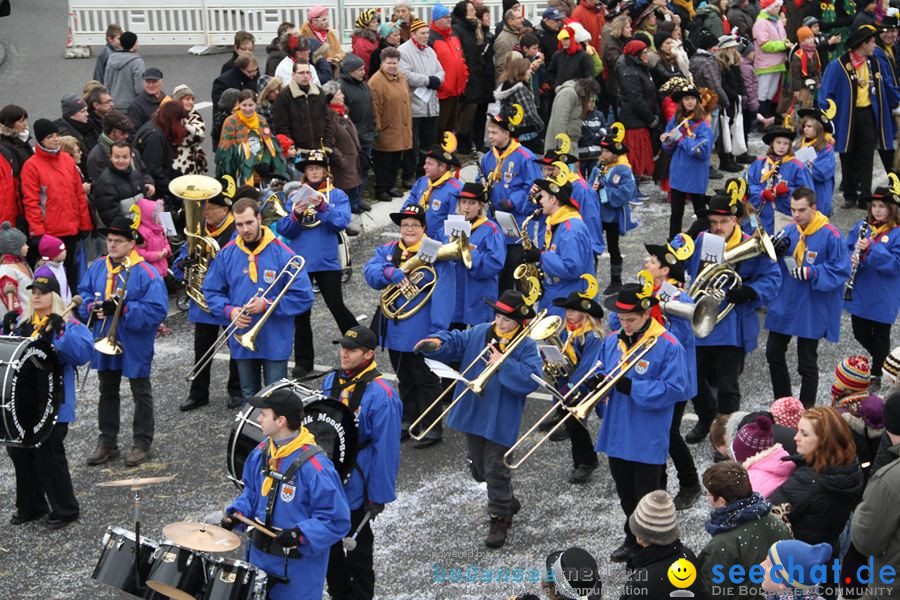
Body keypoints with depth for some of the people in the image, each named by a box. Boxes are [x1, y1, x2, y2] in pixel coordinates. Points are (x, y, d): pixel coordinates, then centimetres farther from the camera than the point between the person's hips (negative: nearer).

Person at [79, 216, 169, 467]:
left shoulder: (145, 272, -18)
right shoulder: (97, 267, 0)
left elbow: (157, 309, -24)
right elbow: (83, 292, 11)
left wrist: (122, 309, -29)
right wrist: (92, 307, -11)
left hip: (135, 346, -6)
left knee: (141, 394, 10)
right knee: (107, 393, 17)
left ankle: (142, 443, 21)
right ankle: (107, 442, 29)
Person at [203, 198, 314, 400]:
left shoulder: (283, 254, -11)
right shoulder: (226, 254, 0)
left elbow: (304, 297, -11)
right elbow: (211, 292, 8)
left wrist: (268, 305, -20)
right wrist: (229, 310, -11)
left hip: (275, 342, -3)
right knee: (249, 398, 17)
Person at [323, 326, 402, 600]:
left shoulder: (381, 395, -20)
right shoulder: (330, 382, 1)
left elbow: (386, 449, -19)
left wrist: (379, 495, -17)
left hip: (356, 487, -6)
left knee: (357, 548, 11)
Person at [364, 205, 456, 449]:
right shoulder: (387, 251, 9)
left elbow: (443, 293, -16)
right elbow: (370, 272, -7)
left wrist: (438, 329, -23)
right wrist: (391, 273, -27)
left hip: (421, 333, -6)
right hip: (394, 330, 6)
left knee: (426, 380, 2)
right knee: (405, 380, 19)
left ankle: (432, 428, 9)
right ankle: (408, 420, 32)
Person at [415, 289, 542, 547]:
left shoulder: (526, 347, -11)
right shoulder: (478, 334, 3)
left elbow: (531, 379, -22)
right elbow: (454, 341, 0)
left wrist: (504, 364, -28)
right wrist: (436, 343, -21)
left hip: (501, 420, -6)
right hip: (473, 415, 6)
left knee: (495, 469, -1)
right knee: (479, 467, 20)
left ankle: (500, 519, 15)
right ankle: (506, 500, 43)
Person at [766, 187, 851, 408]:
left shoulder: (830, 235, -16)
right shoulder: (788, 231, 1)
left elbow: (842, 270, -17)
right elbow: (775, 267, 9)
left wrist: (812, 273, -27)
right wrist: (777, 253, -13)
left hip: (811, 311, -6)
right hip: (783, 304, 6)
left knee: (807, 363, 5)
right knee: (774, 354, 15)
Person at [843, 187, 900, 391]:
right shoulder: (862, 226, 2)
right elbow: (848, 248, 5)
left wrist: (871, 248, -29)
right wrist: (852, 258, -19)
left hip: (883, 297, -5)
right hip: (860, 294, 5)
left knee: (880, 336, 9)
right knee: (860, 333, 16)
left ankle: (877, 376, 25)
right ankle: (882, 359, 42)